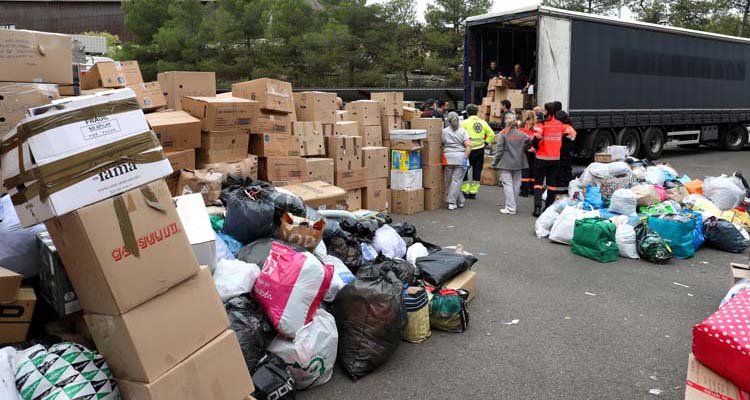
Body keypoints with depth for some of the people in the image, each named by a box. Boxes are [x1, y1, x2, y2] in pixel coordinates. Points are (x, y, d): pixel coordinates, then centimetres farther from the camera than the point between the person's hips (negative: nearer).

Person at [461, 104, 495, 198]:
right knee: (477, 171, 10)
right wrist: (485, 143, 14)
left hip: (469, 149, -4)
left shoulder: (465, 122, -7)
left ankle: (465, 191, 9)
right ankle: (473, 192, 13)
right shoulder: (483, 122, 6)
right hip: (480, 149, 4)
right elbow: (491, 134, 8)